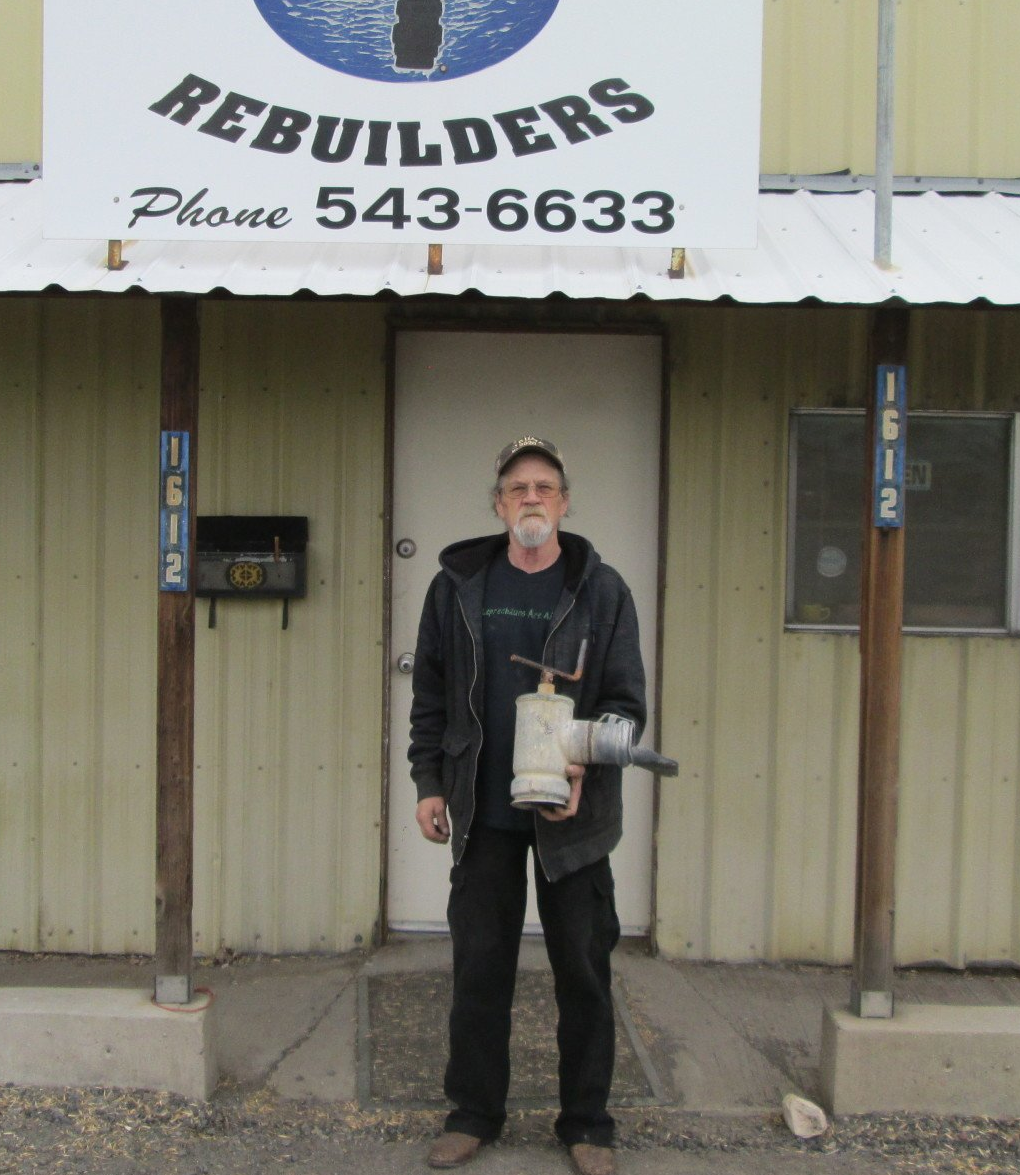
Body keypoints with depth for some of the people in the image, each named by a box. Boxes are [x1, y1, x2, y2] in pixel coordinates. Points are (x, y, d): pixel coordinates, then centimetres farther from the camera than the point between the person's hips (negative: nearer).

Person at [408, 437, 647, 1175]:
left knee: (583, 971, 7)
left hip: (572, 811, -1)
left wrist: (587, 771, -19)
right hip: (484, 810, 2)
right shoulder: (458, 586, 3)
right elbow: (431, 694, 8)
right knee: (480, 966, 10)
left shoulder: (602, 590, -2)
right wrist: (429, 783, 2)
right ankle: (474, 1113, 26)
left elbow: (626, 702, -3)